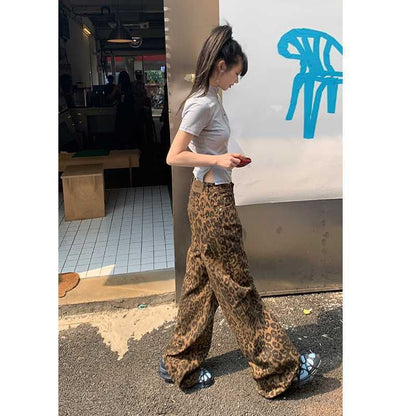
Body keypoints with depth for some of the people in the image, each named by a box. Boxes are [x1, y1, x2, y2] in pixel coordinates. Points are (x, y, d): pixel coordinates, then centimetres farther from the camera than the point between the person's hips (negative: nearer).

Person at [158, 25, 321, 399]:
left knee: (200, 284, 16)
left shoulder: (210, 99, 11)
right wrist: (218, 160, -17)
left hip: (207, 199, 10)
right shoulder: (203, 105, -17)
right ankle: (278, 368, 20)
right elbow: (174, 156, -18)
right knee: (238, 289, 2)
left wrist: (224, 158, 6)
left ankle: (181, 364, 31)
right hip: (213, 202, -10)